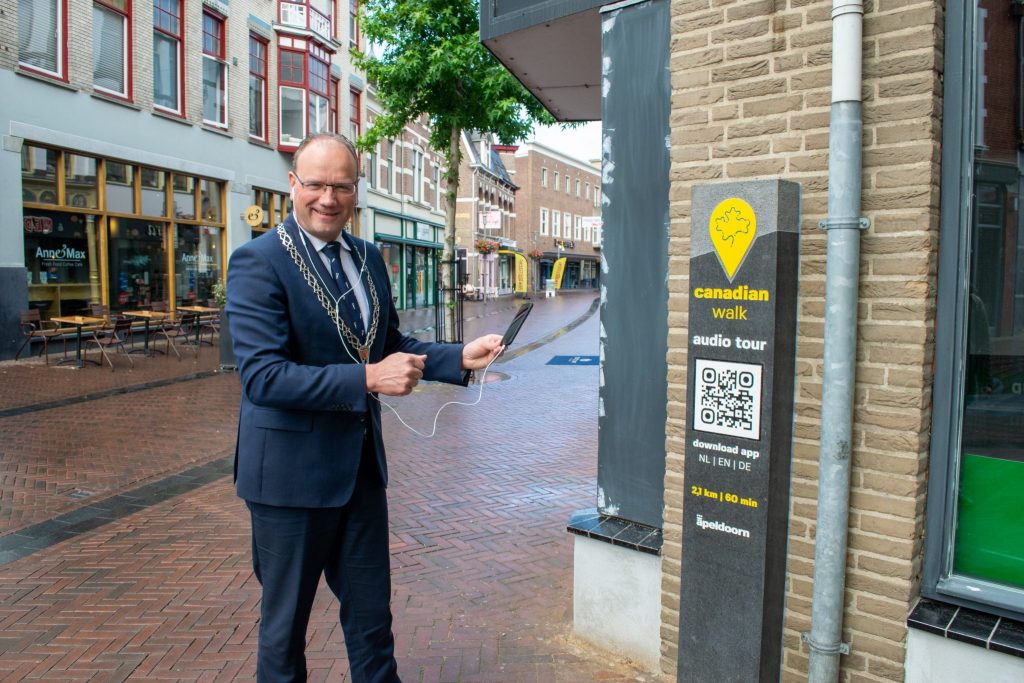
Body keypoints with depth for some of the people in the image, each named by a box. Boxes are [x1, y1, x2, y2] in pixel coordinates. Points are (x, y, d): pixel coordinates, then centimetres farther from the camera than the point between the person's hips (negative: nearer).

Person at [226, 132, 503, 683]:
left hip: (362, 462, 6)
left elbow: (390, 344, 13)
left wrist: (461, 357, -3)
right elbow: (263, 377, -23)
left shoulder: (367, 258, 6)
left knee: (372, 616, 19)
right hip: (293, 470, -6)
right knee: (285, 621, 15)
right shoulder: (258, 261, -15)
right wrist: (368, 380, -28)